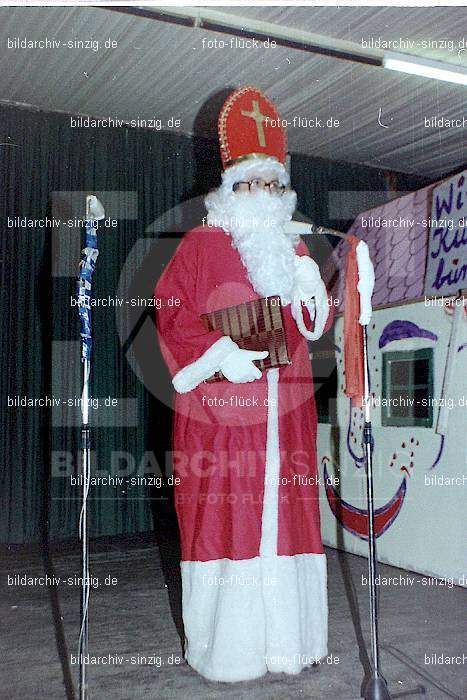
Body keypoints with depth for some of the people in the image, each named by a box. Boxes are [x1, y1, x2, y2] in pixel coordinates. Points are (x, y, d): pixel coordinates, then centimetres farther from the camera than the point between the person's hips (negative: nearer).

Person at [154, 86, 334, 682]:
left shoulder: (293, 248, 18)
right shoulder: (201, 245, 3)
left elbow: (315, 326, 17)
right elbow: (170, 314, -3)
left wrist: (308, 290, -3)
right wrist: (218, 354, -15)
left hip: (283, 411, 5)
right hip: (221, 410, -4)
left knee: (282, 516, 6)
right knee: (223, 518, -4)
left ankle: (283, 638, 18)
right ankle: (223, 649, 9)